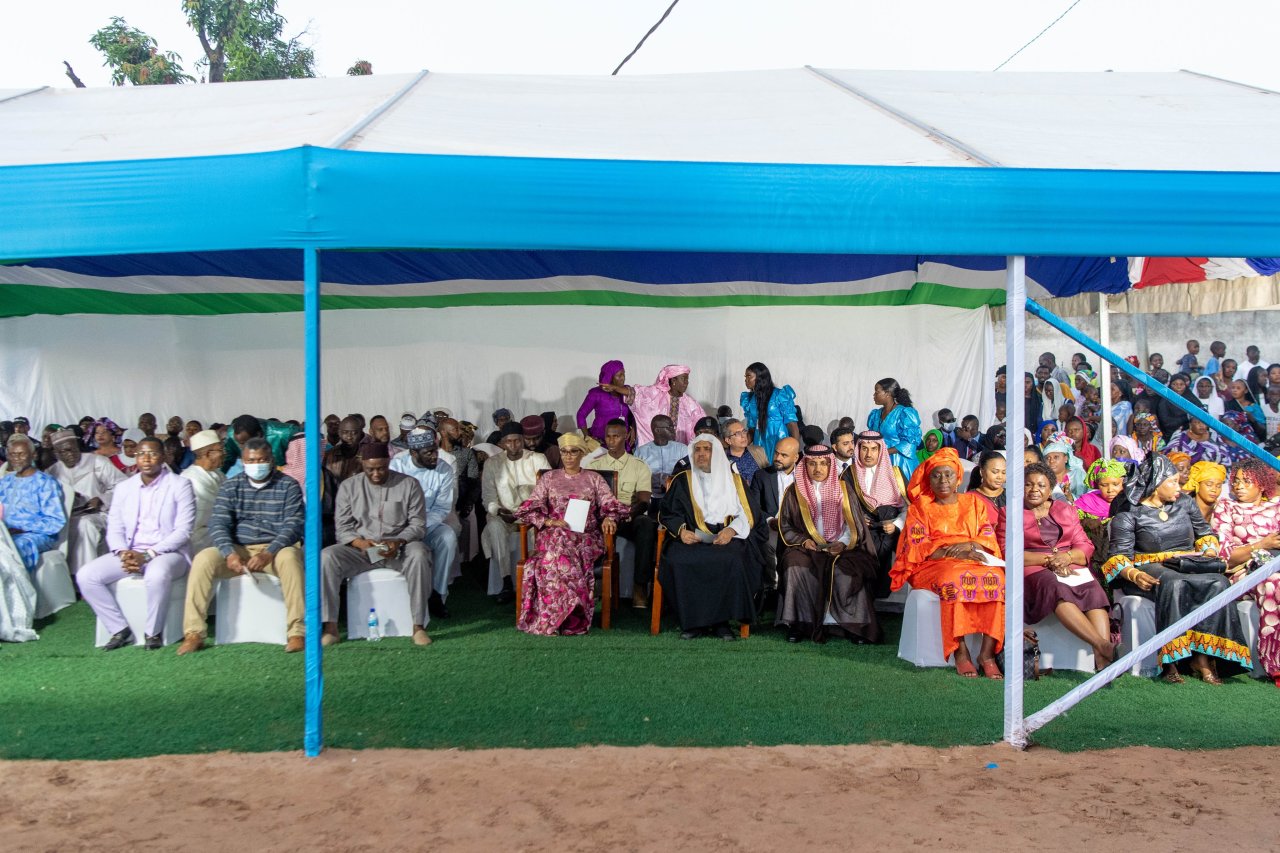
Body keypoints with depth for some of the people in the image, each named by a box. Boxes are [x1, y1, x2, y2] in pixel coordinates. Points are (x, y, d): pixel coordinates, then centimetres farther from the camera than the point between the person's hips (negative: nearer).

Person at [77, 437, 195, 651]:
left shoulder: (180, 485, -2)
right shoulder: (124, 488, 13)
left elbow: (183, 531, -10)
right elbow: (114, 529, 9)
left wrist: (147, 555, -20)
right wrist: (123, 553, -14)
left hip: (168, 552, -5)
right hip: (129, 553, 5)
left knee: (157, 575, -39)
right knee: (85, 576, -16)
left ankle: (153, 633, -17)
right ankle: (120, 629, -5)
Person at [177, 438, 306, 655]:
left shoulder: (288, 486, 2)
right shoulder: (231, 486, 10)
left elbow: (294, 525, -9)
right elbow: (218, 523, 0)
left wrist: (268, 553, -25)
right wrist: (230, 553, -21)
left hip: (276, 549, -3)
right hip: (238, 550, 3)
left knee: (290, 557, -35)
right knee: (203, 559, -24)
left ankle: (297, 632, -32)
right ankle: (193, 633, -18)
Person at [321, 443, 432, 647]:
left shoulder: (409, 484, 3)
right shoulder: (348, 486, 8)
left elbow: (418, 525, 0)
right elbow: (342, 527, 4)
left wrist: (398, 542, -20)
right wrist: (360, 542, -17)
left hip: (399, 548, -1)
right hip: (360, 549, 2)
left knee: (419, 555, -35)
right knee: (326, 557, -26)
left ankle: (418, 626, -31)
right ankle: (330, 627, -23)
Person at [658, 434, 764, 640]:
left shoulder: (734, 480, 18)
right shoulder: (682, 481, 19)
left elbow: (748, 515, 9)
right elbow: (667, 513, 12)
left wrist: (731, 530, -11)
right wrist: (681, 530, -8)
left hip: (726, 538, 0)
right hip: (691, 538, 1)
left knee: (731, 560, -35)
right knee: (678, 560, -33)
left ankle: (721, 620, -22)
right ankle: (693, 622, -23)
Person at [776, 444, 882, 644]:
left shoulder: (843, 489, 12)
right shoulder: (794, 492, 12)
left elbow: (854, 523, 7)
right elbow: (785, 526, 10)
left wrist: (843, 542, -11)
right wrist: (803, 540, -7)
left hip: (840, 548, 0)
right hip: (806, 548, 0)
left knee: (847, 572, -32)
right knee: (798, 568, -33)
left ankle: (854, 625, -22)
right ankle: (800, 623, -25)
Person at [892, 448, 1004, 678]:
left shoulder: (974, 502, 22)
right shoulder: (919, 507, 15)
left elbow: (989, 537, 11)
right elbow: (917, 547, 1)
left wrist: (969, 545, -11)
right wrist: (954, 553, -14)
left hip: (976, 560, 2)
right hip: (934, 565, -2)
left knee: (996, 579, -32)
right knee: (954, 579, -38)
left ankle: (987, 653, -31)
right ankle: (960, 651, -32)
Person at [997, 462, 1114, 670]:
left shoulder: (1065, 511, 24)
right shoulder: (1009, 513, 13)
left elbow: (1086, 547, 14)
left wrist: (1067, 556, -10)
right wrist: (1048, 559, -11)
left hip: (1070, 566, 3)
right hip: (1032, 570, -3)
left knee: (1093, 589, -31)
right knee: (1055, 588, -38)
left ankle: (1101, 658, -48)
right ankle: (1103, 645, -50)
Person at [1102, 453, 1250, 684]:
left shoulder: (1185, 502, 15)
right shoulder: (1129, 514, -1)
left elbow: (1205, 532, 27)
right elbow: (1118, 555, -7)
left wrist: (1210, 556, 5)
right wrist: (1134, 574, -28)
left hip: (1191, 567, 5)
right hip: (1151, 569, -4)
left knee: (1218, 583, -28)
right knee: (1173, 583, -38)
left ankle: (1202, 658, -29)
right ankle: (1169, 661, -38)